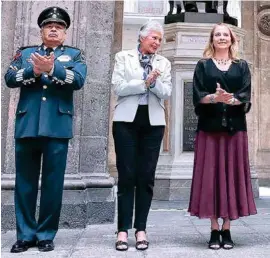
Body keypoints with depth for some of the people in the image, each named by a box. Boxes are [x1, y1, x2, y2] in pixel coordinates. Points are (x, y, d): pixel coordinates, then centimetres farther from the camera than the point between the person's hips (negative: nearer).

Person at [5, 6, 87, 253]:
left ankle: (46, 235, 15)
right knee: (25, 182, 6)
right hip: (27, 126, 2)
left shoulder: (74, 55, 12)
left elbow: (78, 80, -7)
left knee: (53, 183, 2)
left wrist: (52, 69, -20)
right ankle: (26, 234, 18)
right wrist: (34, 70, -13)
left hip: (57, 127, -2)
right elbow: (10, 78, 3)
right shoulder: (25, 53, 17)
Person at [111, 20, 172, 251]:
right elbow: (118, 87, -6)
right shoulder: (123, 57, 7)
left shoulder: (164, 63, 14)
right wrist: (145, 82, -11)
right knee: (126, 175, -2)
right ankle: (123, 229, 5)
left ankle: (141, 229, 11)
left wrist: (155, 82, -15)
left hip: (153, 122, 2)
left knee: (146, 176, 2)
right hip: (127, 120, -2)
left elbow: (167, 93, 3)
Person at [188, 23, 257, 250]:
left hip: (235, 127, 1)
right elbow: (198, 96, -2)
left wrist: (231, 99, -22)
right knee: (211, 176, -2)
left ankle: (227, 230, 11)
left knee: (232, 174, 1)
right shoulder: (203, 65, 10)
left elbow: (246, 96, -1)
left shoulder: (242, 66, 13)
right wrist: (215, 97, -22)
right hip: (210, 127, -1)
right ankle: (215, 230, 8)